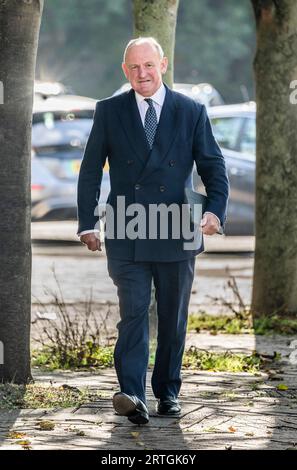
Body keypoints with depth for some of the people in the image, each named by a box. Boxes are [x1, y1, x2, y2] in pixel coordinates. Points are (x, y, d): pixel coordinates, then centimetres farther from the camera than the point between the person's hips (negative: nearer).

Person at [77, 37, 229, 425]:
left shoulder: (192, 112, 4)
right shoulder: (109, 112, 4)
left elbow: (213, 167, 4)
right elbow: (90, 171, 8)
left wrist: (215, 209, -14)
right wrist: (87, 224, 1)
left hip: (177, 234, 1)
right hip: (126, 236, -1)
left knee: (173, 320, 10)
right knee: (133, 314, -12)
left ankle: (168, 392, 23)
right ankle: (132, 397, -21)